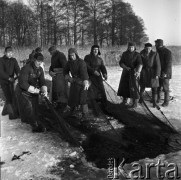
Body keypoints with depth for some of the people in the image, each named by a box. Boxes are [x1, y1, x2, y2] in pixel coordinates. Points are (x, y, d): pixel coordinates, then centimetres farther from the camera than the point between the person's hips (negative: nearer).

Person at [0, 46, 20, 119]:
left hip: (11, 81, 5)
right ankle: (12, 114, -4)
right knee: (9, 97, -10)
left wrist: (18, 74, -27)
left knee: (10, 97, 12)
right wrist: (8, 78, -30)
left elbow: (17, 68, -4)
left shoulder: (13, 60, 6)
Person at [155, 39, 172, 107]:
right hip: (158, 73, 7)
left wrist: (165, 73, -26)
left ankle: (166, 102, 10)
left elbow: (169, 64, -19)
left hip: (165, 74, -7)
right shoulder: (158, 52, 10)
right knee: (157, 87, 11)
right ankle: (158, 99, 25)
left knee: (165, 88, -1)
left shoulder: (167, 52, -14)